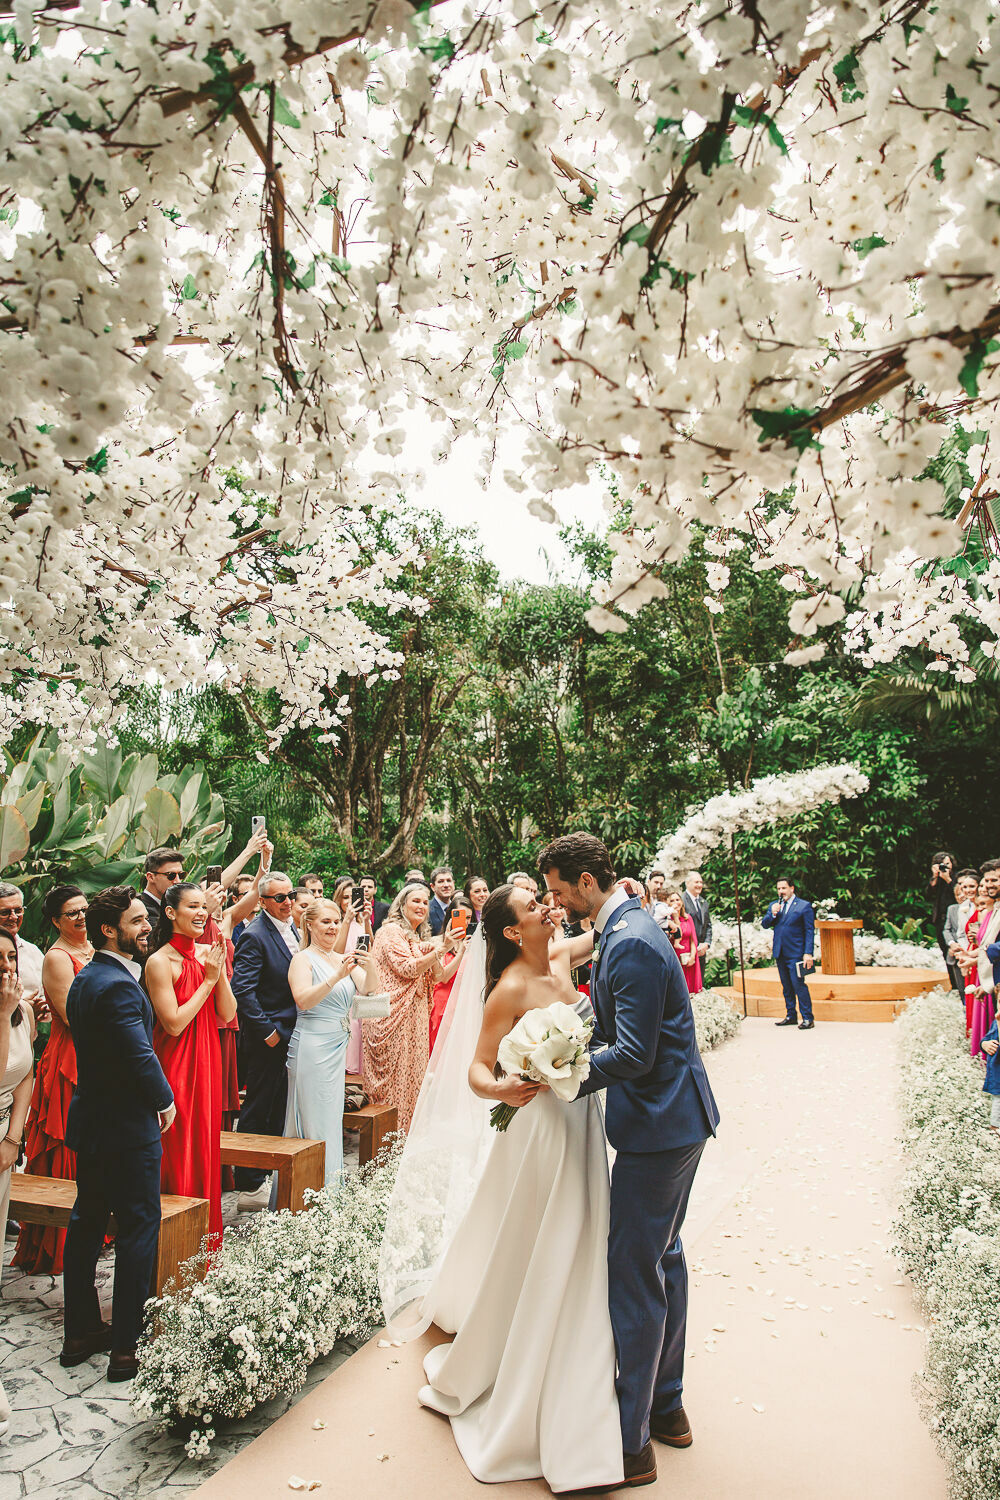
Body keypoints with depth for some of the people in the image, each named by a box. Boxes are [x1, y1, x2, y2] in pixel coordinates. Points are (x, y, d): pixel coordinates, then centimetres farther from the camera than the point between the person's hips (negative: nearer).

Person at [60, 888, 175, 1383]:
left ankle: (80, 1331, 31)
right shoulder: (119, 985, -24)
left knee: (87, 1222, 18)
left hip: (90, 1120, 10)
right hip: (128, 1127, -10)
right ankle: (126, 1345, 10)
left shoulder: (84, 979, 7)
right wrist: (166, 1100, -10)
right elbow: (140, 1055, -26)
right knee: (138, 1228, 2)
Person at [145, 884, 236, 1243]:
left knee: (206, 1143, 15)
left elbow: (227, 1015, 0)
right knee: (178, 1150, 3)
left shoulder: (209, 953, 4)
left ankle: (207, 1233, 30)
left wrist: (221, 971, -13)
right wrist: (208, 980, -16)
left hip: (207, 1060, 6)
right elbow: (174, 1024, -18)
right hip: (175, 1065, -6)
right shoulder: (160, 961, -14)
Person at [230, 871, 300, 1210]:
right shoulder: (255, 935, -16)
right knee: (259, 1109, 1)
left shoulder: (291, 929, 10)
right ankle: (250, 1185, 11)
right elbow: (243, 990, -21)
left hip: (290, 1035, 8)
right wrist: (267, 1031, -18)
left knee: (279, 1107, 17)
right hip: (267, 1036, -8)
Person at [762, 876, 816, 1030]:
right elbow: (764, 924, 10)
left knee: (799, 984, -9)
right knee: (786, 987, 11)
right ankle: (791, 1016, 20)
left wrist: (808, 953, -12)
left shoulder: (804, 906, -2)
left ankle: (807, 1018, -2)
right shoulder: (773, 905, 13)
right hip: (780, 954, 5)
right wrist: (772, 914, -10)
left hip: (796, 954, -5)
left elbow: (810, 931, -5)